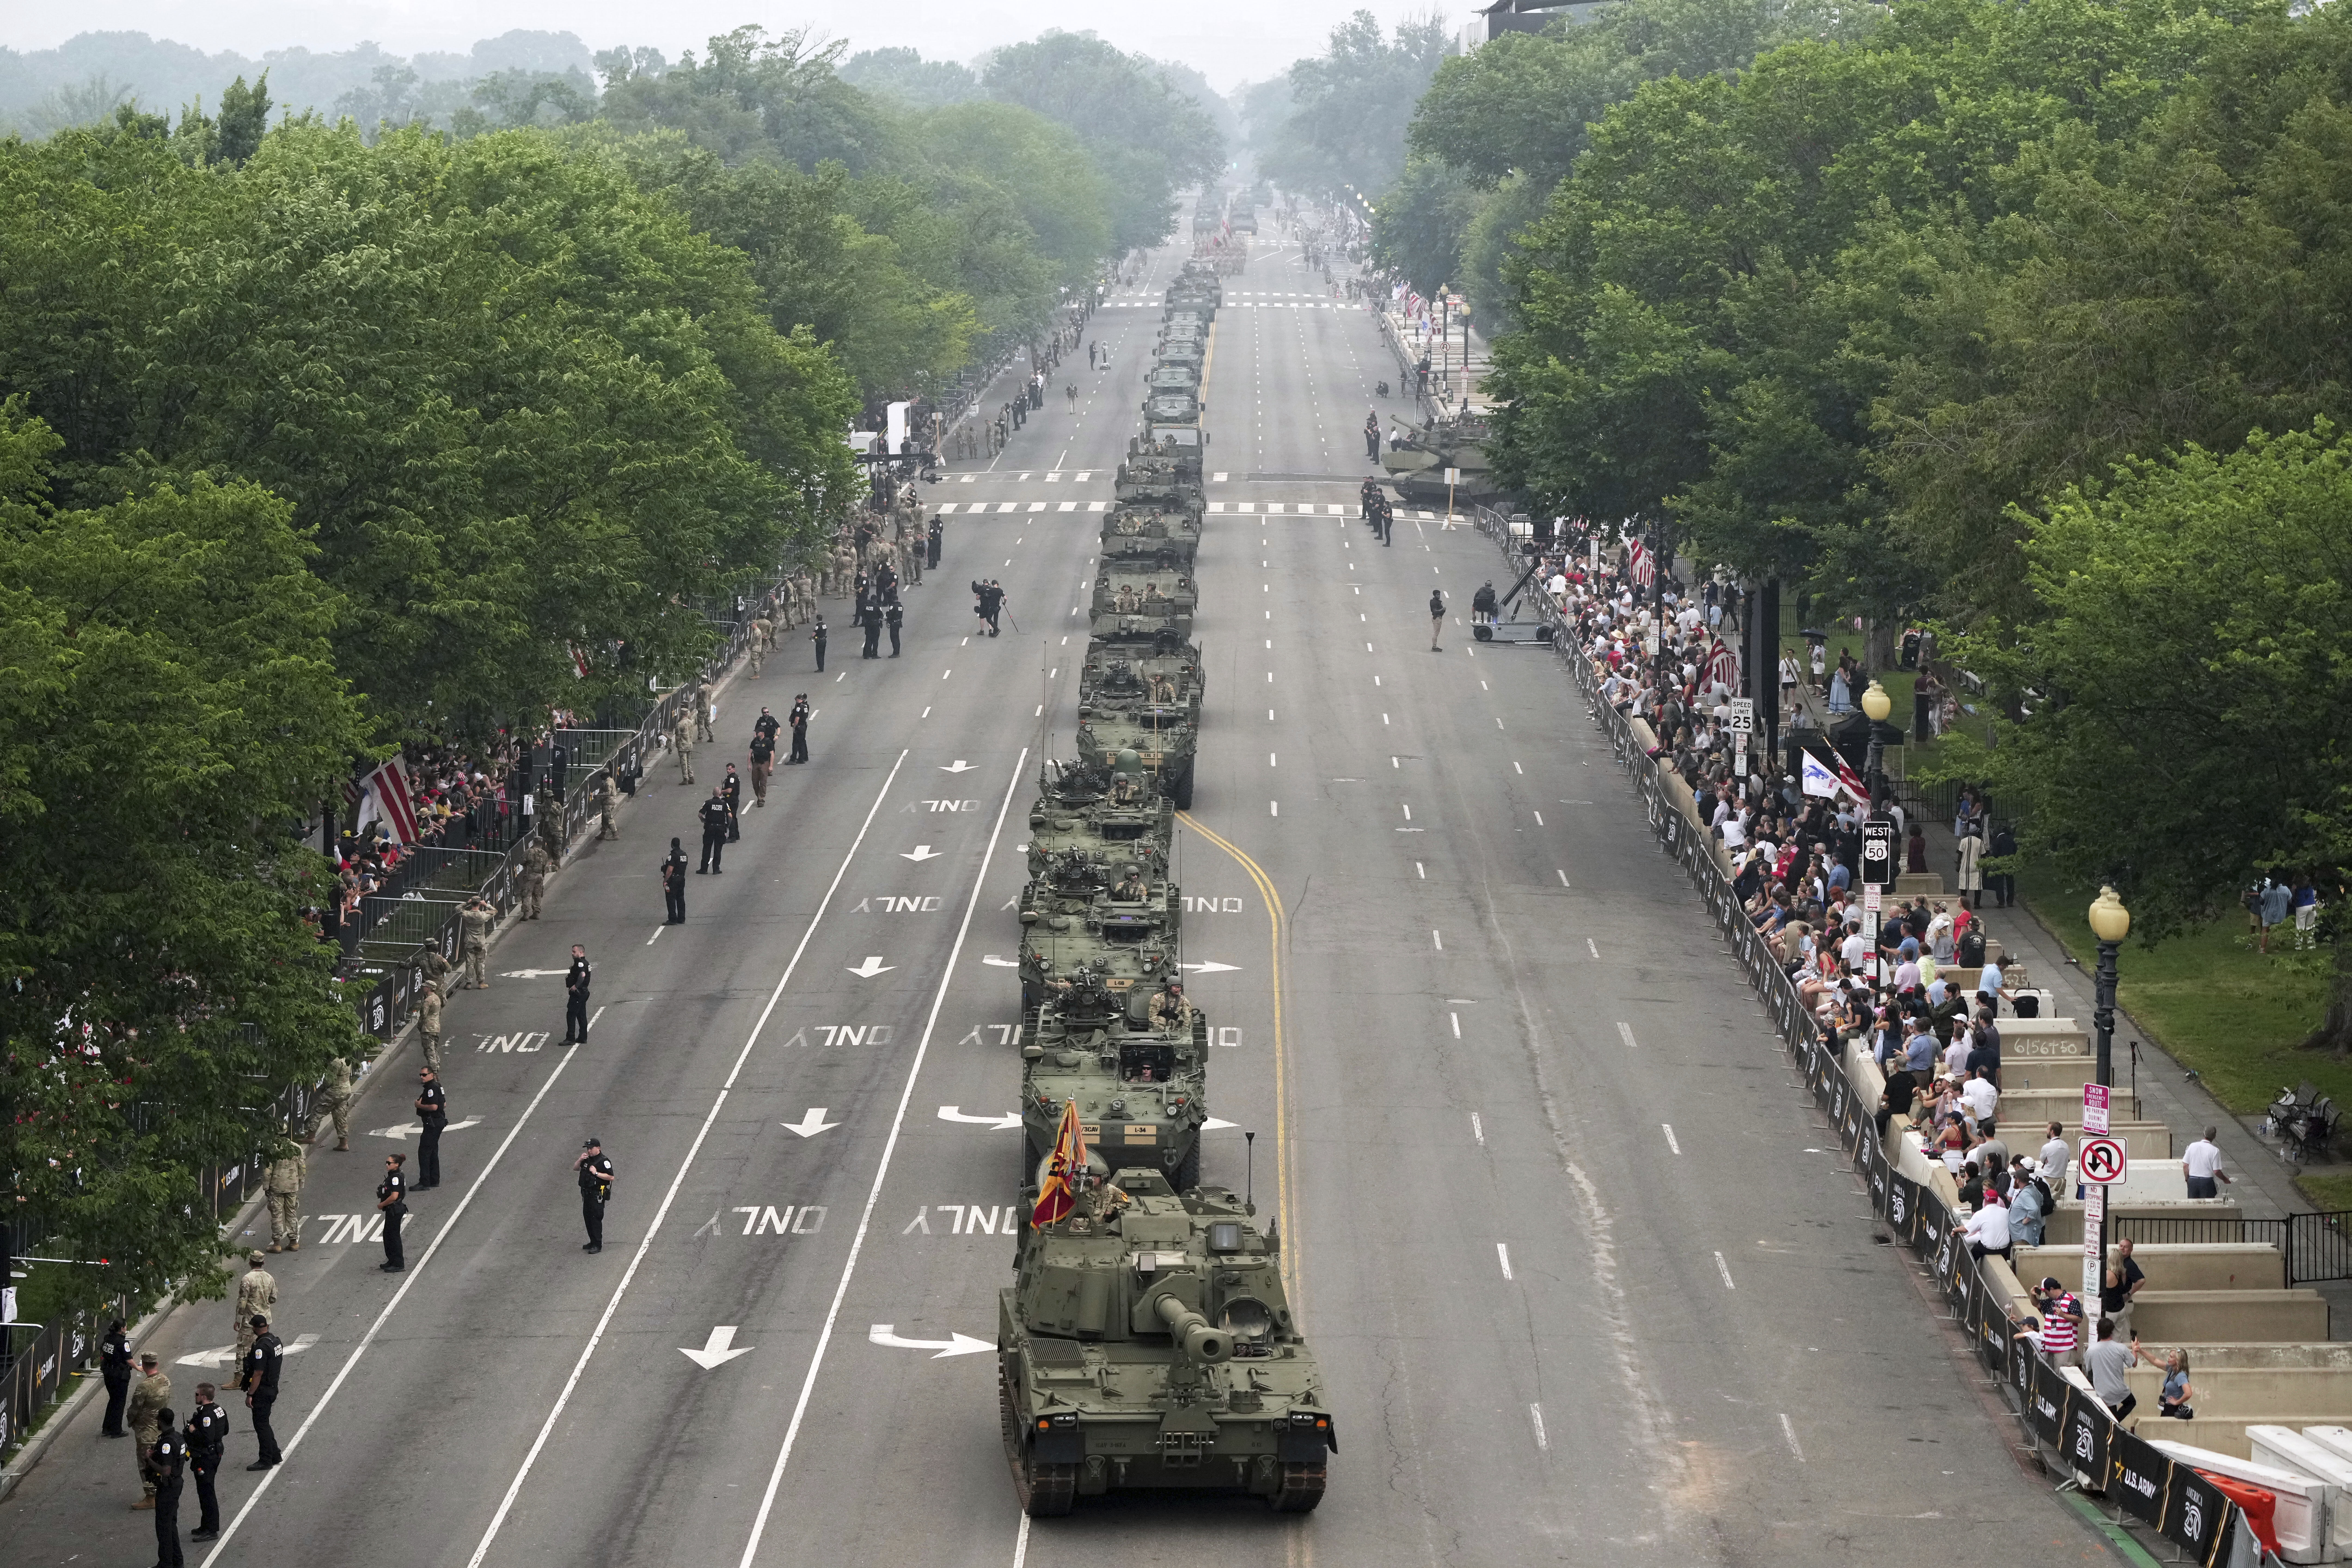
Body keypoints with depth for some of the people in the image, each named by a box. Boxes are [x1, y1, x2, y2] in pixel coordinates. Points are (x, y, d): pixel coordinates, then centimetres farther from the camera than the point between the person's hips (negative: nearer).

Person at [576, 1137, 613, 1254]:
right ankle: (593, 1242, 23)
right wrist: (580, 1160, 0)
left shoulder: (604, 1161, -12)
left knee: (596, 1219, -8)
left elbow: (611, 1177, -18)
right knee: (587, 1218, 13)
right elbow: (575, 1169, 19)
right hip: (587, 1194, 9)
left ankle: (598, 1245, -5)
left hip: (598, 1195, -9)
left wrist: (596, 1173, -22)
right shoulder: (588, 1160, 14)